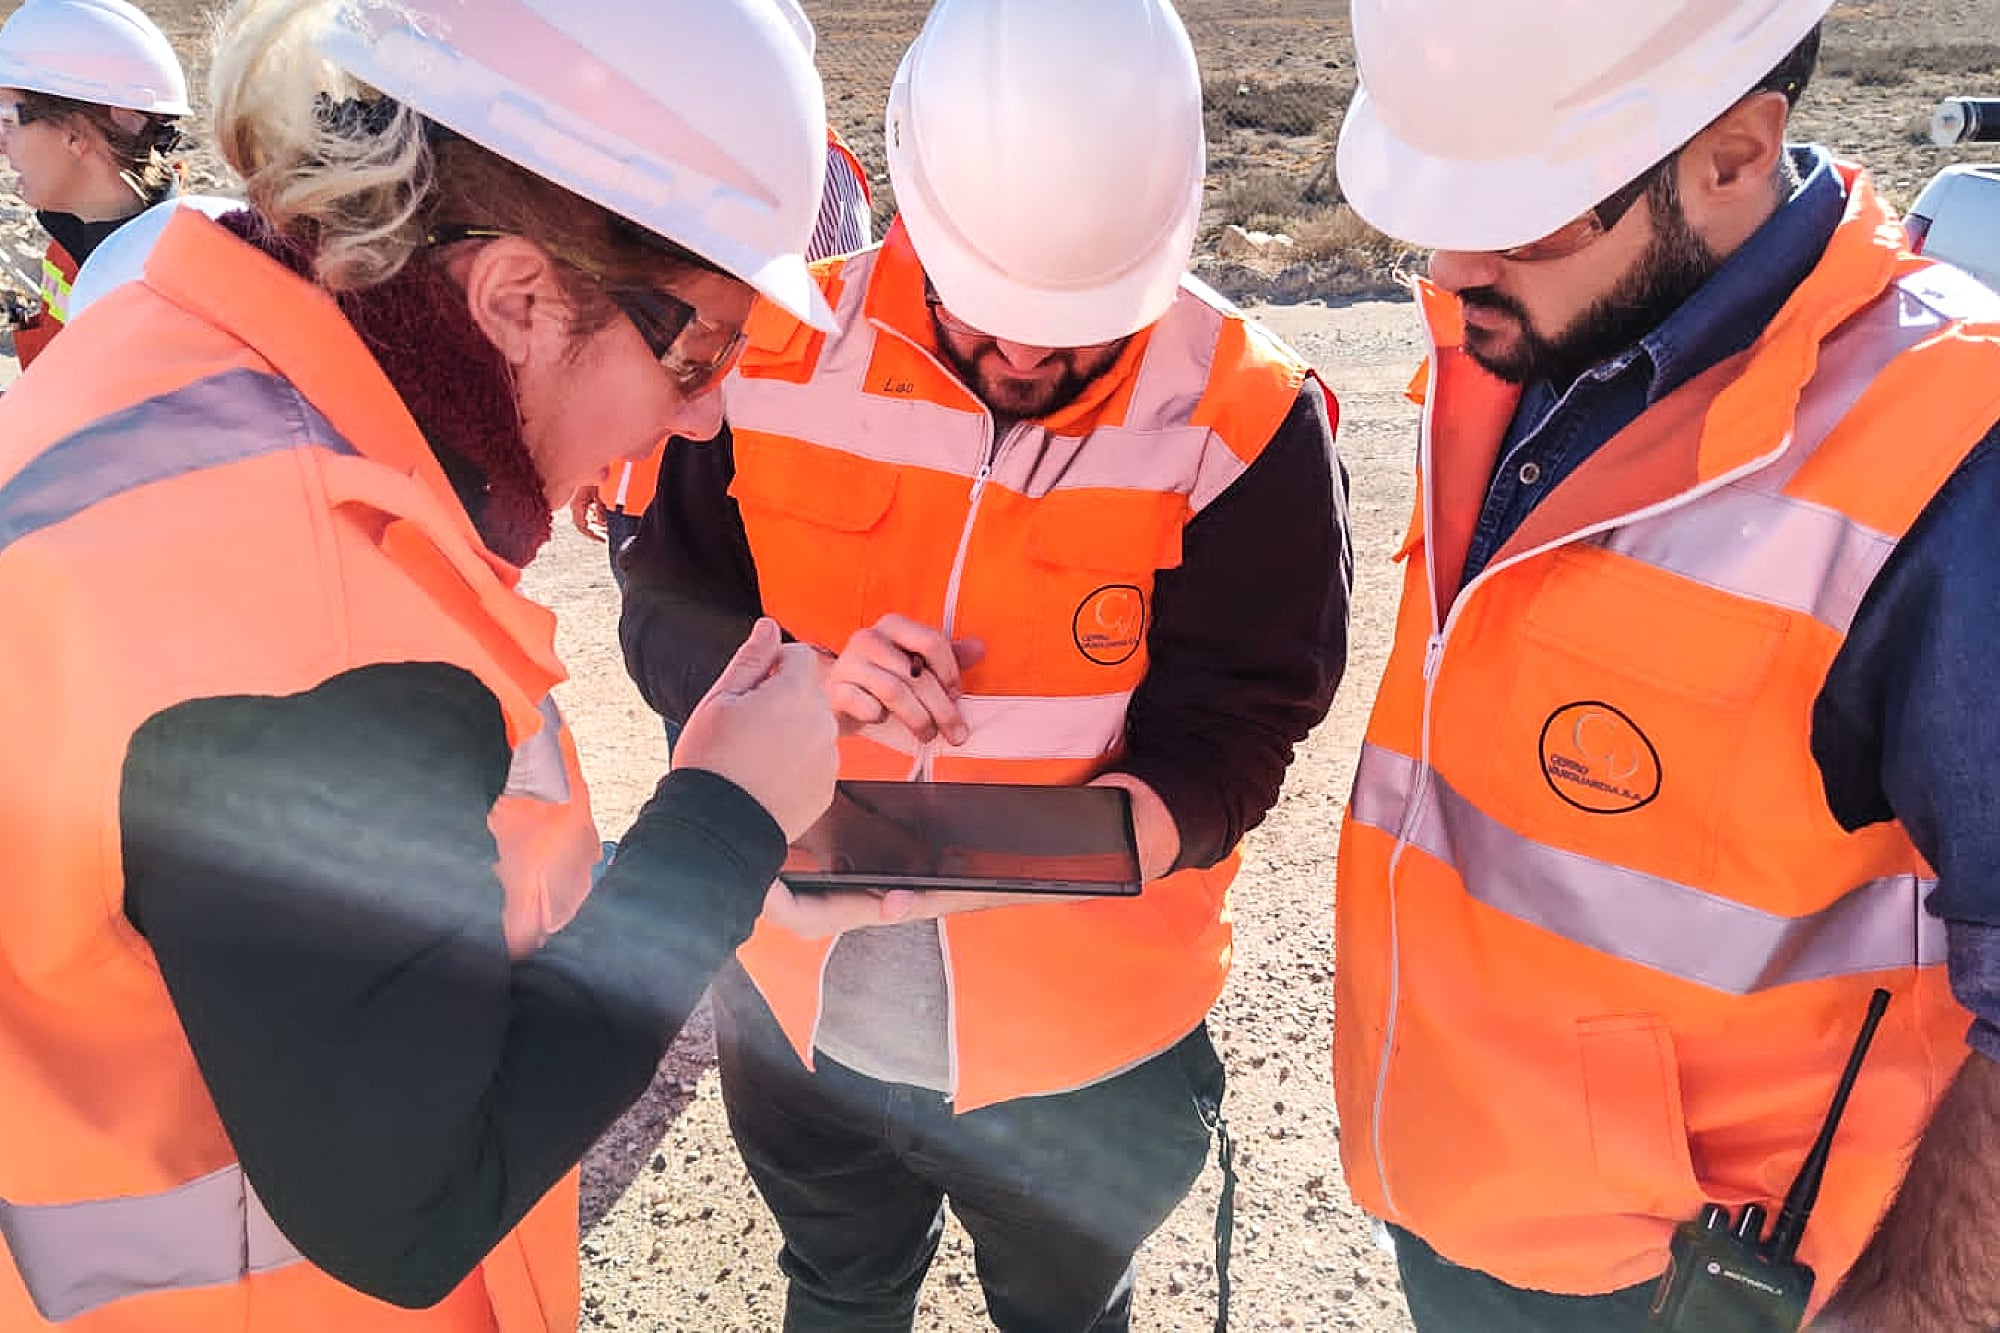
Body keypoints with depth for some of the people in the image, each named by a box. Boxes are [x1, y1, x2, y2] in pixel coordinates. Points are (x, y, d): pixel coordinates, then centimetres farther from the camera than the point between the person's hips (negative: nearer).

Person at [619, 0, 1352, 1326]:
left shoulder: (1247, 423, -19)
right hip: (792, 1011, 3)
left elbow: (1223, 735, -19)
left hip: (1081, 1061, -2)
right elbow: (666, 610, -6)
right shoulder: (781, 354, -13)